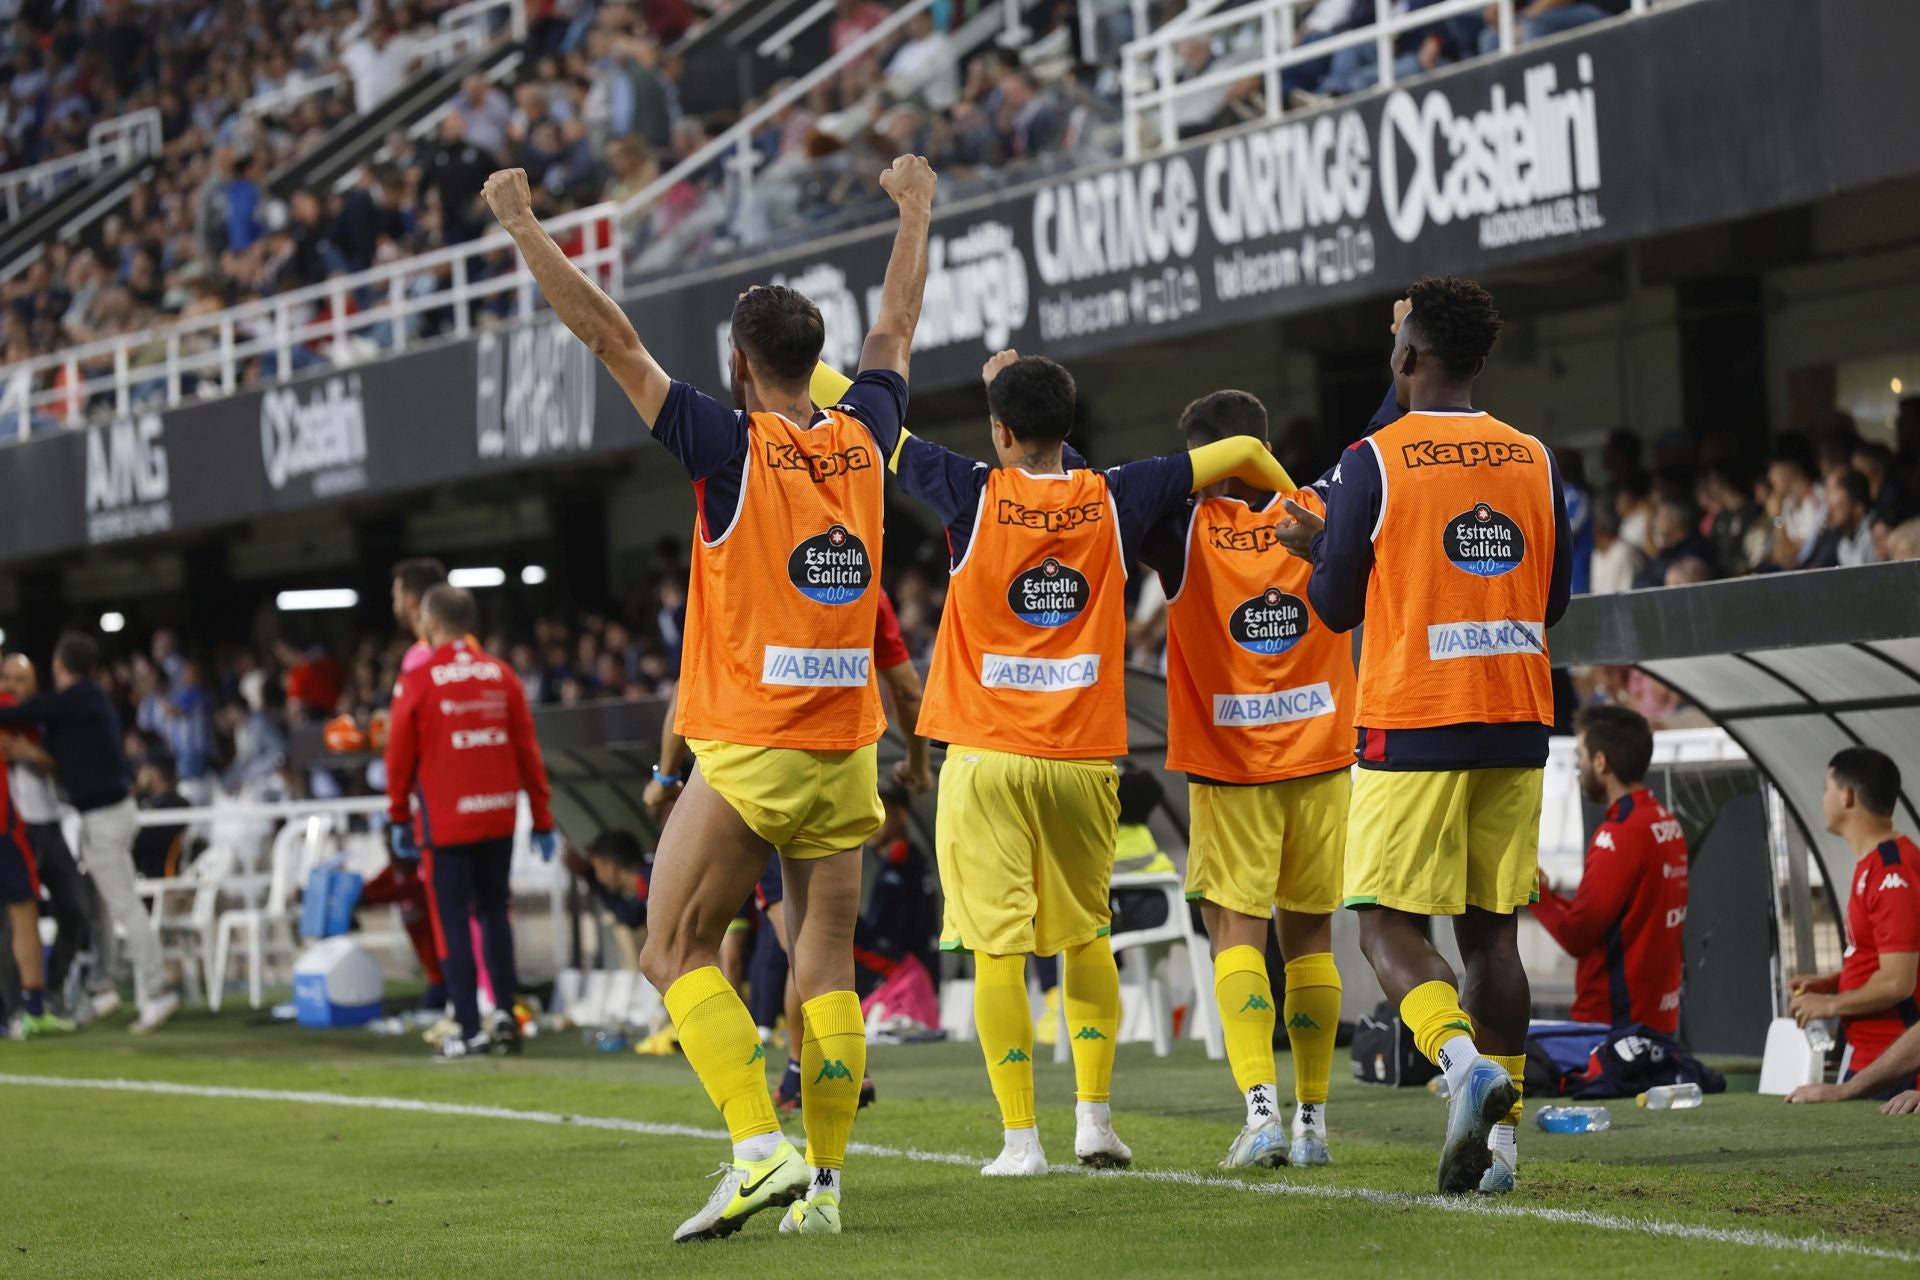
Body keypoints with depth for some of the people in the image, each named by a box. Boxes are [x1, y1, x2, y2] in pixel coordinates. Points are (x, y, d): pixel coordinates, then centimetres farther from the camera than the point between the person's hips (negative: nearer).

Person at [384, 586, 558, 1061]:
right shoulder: (501, 675, 3)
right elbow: (527, 751, 4)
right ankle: (504, 1012, 12)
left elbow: (400, 757, -2)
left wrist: (399, 818, 11)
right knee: (493, 910, 18)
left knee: (452, 922, 1)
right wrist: (542, 820, 9)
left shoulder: (417, 681, -7)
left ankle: (469, 1032, -1)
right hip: (499, 816, 4)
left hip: (445, 820, -4)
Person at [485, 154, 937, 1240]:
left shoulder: (734, 449, -9)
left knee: (679, 952, 2)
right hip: (846, 753, 5)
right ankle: (824, 1182, 4)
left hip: (748, 753, -5)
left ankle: (761, 1148, -13)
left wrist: (525, 229, -1)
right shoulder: (863, 440, 4)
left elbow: (611, 337, -7)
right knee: (828, 968, 7)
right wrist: (915, 210, 37)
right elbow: (897, 327, 23)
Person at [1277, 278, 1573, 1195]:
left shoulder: (1375, 462, -8)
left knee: (1390, 925, -1)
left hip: (1412, 724, -5)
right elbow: (1552, 603, 15)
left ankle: (1465, 1061, -26)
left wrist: (1318, 546, 17)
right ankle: (1498, 1138, 6)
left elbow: (1335, 608, -2)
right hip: (1515, 720, 5)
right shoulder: (1533, 461, 7)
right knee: (1492, 928, 9)